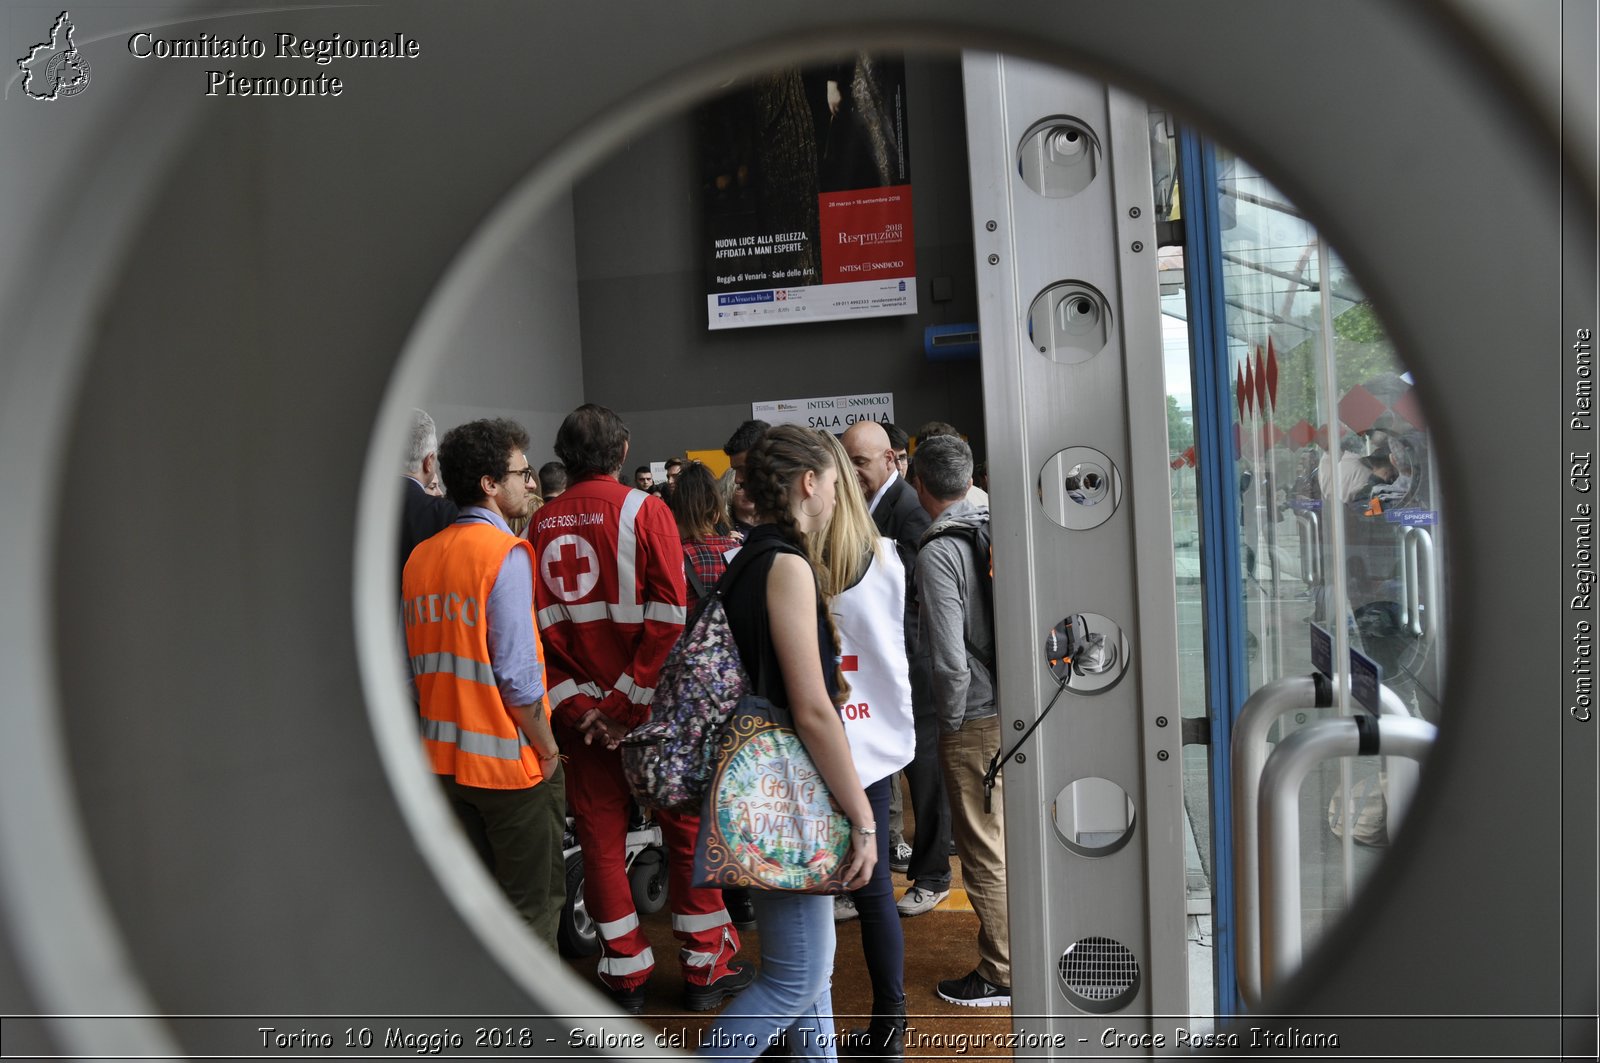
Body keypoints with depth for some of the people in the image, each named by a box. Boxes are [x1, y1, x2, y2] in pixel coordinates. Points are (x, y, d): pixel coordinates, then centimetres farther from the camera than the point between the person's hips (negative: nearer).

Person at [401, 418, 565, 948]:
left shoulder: (420, 556, 5)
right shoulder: (506, 553, -16)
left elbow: (414, 664, 8)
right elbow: (517, 673, -20)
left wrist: (444, 731, 16)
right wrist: (547, 749, -9)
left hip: (444, 759, 7)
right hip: (509, 762, -7)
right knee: (531, 909, 6)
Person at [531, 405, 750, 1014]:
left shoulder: (542, 525, 2)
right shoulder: (644, 510, -8)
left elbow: (538, 625, -2)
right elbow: (668, 615, -16)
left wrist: (577, 705, -6)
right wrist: (628, 701, -13)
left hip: (582, 711, 3)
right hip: (653, 705, -3)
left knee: (600, 837, 12)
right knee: (686, 827, 10)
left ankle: (625, 974, 21)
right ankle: (705, 967, 19)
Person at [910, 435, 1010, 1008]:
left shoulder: (936, 552, -17)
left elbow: (950, 660, -21)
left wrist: (950, 720, -5)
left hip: (975, 719, -7)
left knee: (985, 852, 6)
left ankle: (1000, 975, 18)